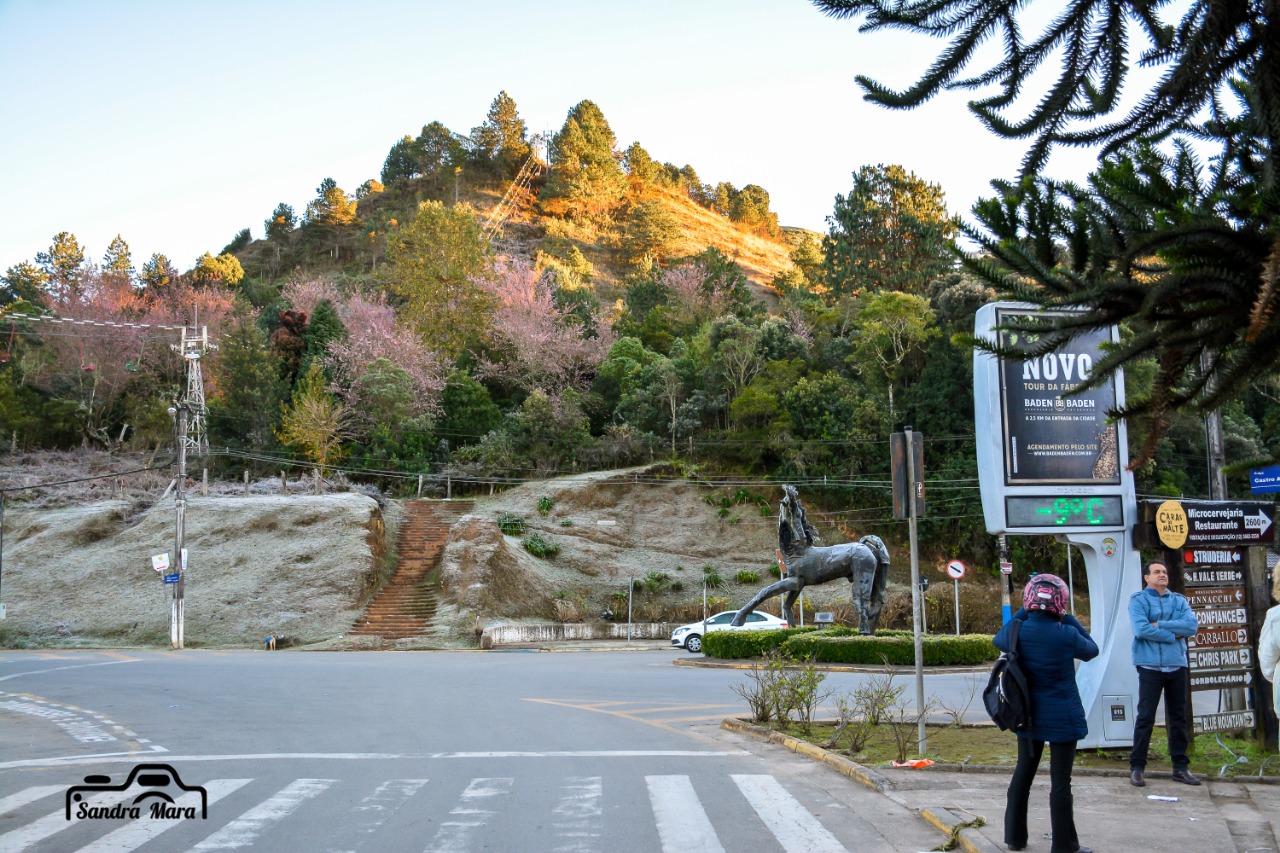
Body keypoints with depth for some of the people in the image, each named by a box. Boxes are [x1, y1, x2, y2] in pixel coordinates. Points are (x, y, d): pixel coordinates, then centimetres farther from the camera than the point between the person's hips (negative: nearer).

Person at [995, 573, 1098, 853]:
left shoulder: (1018, 630, -9)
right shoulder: (1066, 634, -19)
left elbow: (999, 640, 14)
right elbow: (1091, 650, 1)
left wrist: (1021, 615, 12)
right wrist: (1070, 620, 4)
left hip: (1027, 714, 5)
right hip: (1062, 717, -5)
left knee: (1023, 773, 18)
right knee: (1060, 782, 2)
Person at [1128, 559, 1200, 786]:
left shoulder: (1179, 600, 12)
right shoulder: (1138, 600, 0)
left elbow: (1192, 626, -6)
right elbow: (1141, 629, -16)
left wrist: (1160, 625, -12)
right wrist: (1173, 635, -9)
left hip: (1177, 666, 5)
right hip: (1150, 666, -4)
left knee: (1179, 718, 10)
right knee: (1145, 718, -4)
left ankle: (1180, 767, 19)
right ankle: (1137, 767, 2)